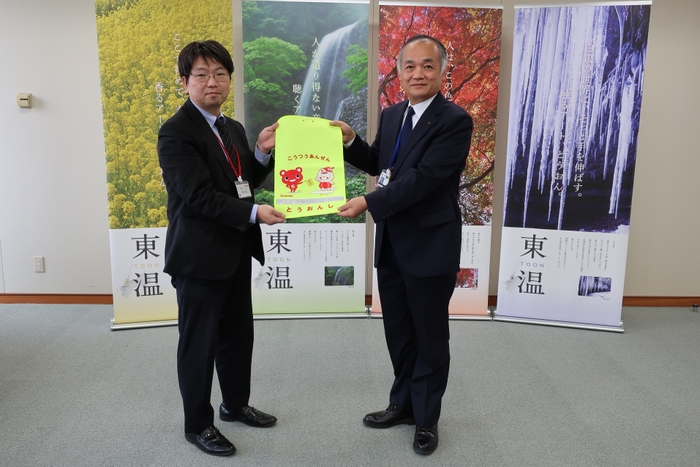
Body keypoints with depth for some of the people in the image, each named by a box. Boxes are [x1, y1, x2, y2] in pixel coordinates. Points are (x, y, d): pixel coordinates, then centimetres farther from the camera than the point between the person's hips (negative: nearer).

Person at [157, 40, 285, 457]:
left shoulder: (233, 129, 11)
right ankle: (198, 424, 25)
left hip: (236, 252, 8)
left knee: (239, 334, 18)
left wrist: (262, 153, -2)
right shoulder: (176, 133, -14)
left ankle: (236, 404, 39)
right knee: (199, 343, 6)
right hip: (199, 255, -8)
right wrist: (254, 213, -29)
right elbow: (198, 196, -21)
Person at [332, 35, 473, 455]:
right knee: (398, 334, 19)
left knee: (430, 337, 11)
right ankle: (403, 404, 40)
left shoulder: (455, 121, -15)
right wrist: (350, 140, 2)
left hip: (431, 247, -7)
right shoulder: (392, 115, 8)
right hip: (391, 245, 7)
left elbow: (423, 177, -23)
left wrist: (369, 203, -26)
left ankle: (426, 418, 30)